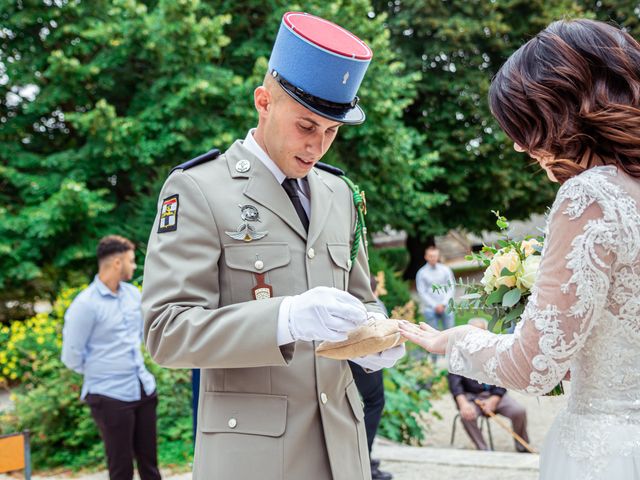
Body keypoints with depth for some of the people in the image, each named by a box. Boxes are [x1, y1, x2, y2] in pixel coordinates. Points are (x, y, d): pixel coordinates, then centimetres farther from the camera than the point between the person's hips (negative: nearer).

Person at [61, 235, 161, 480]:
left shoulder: (133, 293, 6)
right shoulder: (85, 304, -15)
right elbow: (72, 356, -9)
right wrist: (101, 373, 4)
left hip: (145, 389, 6)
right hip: (111, 396, -6)